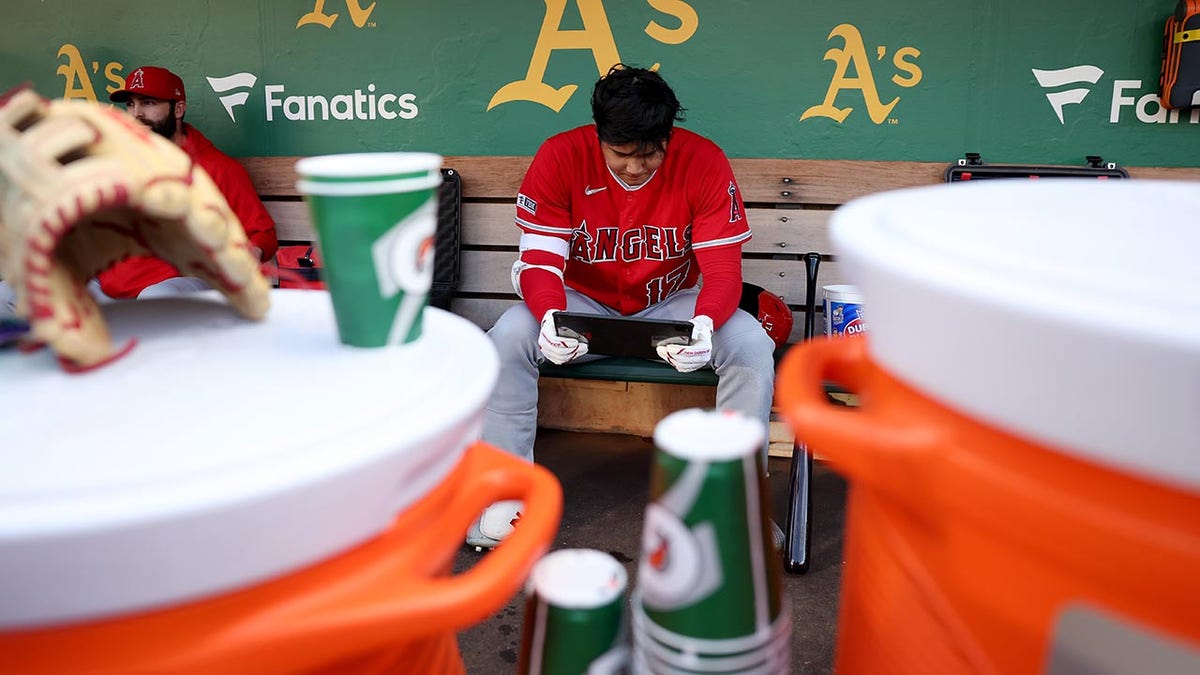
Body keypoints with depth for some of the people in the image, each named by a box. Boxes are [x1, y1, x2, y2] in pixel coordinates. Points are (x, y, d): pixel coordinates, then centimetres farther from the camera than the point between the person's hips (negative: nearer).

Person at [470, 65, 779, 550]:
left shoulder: (704, 162, -15)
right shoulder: (560, 157, -15)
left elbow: (724, 270, -17)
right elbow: (537, 261, -17)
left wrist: (704, 325, -40)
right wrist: (550, 317, -40)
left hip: (671, 305, 0)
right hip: (584, 305, 0)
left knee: (751, 345, -26)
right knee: (506, 340, -28)